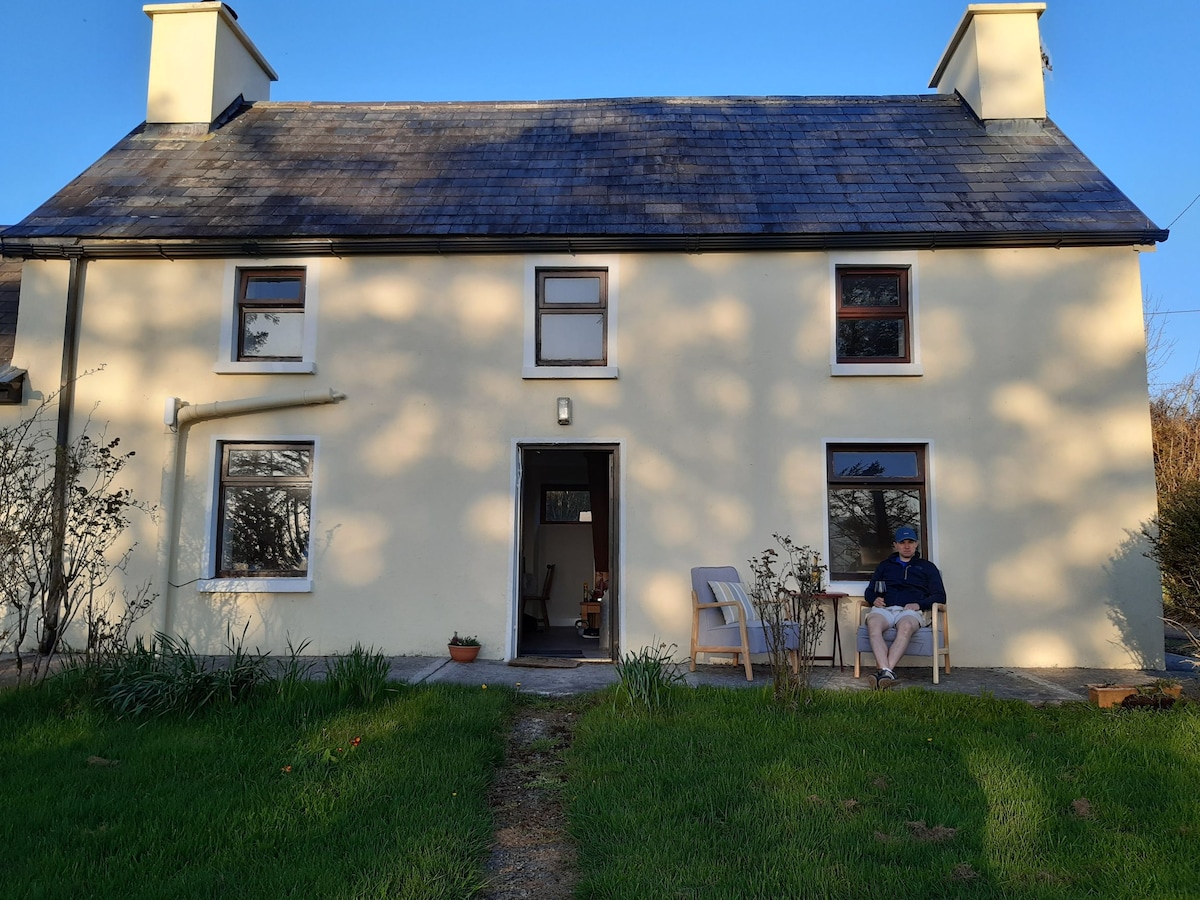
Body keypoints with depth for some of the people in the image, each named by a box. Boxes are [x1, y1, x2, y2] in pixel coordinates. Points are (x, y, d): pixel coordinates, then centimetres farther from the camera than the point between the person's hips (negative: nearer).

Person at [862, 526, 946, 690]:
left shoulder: (927, 567, 25)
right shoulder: (885, 566, 32)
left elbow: (940, 596, 15)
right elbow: (869, 591, 28)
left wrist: (919, 604, -4)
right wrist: (874, 600, 3)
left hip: (911, 610, -1)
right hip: (884, 608, 2)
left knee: (905, 626, -40)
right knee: (873, 623, -37)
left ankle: (886, 672, -51)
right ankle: (887, 672, -50)